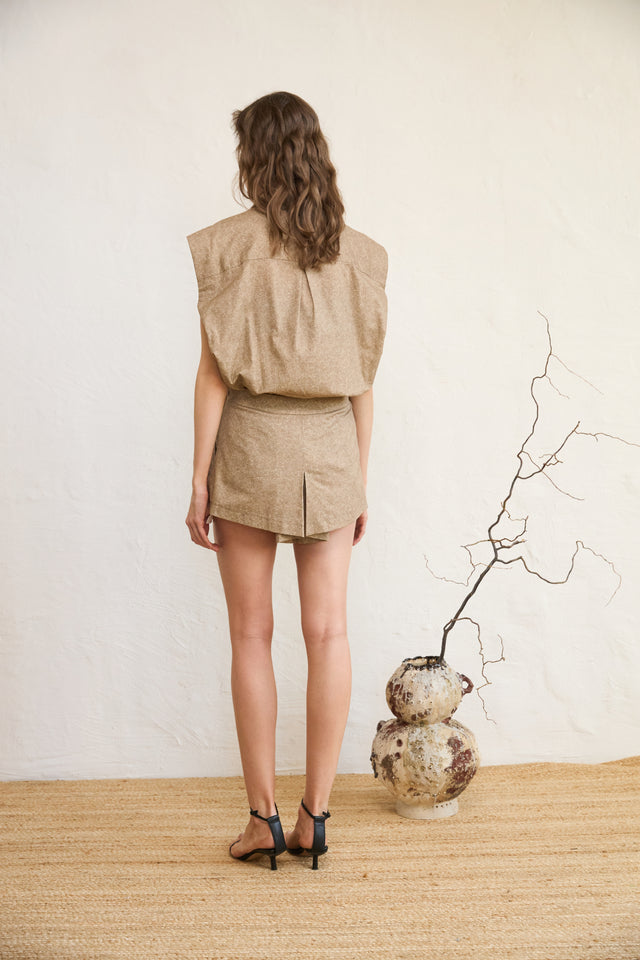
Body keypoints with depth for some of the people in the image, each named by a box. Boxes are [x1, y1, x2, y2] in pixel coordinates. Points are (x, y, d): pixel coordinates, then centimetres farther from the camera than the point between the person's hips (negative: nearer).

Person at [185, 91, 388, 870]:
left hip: (251, 443, -2)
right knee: (328, 631, 5)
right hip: (331, 451, 3)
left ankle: (263, 819, 12)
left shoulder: (228, 245, -5)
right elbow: (362, 380, 6)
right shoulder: (357, 253, 5)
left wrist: (199, 478, -2)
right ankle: (315, 814, 11)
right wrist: (361, 480, 12)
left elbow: (214, 372, -7)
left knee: (251, 636, 5)